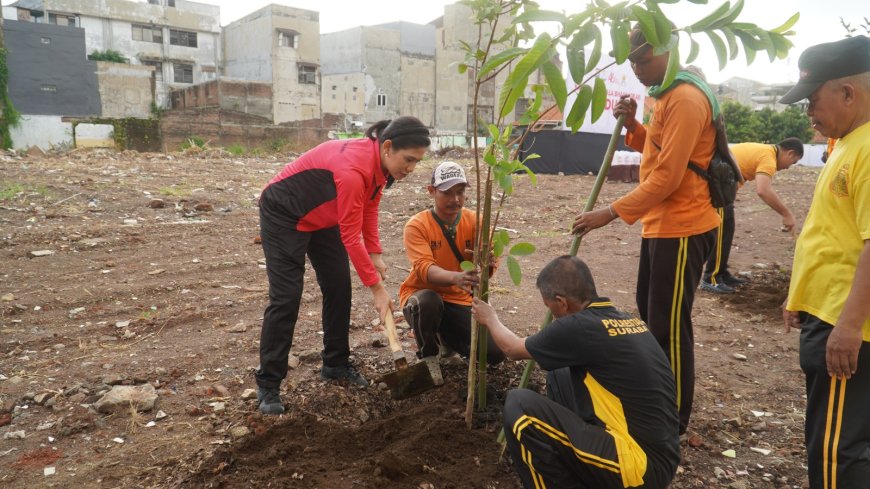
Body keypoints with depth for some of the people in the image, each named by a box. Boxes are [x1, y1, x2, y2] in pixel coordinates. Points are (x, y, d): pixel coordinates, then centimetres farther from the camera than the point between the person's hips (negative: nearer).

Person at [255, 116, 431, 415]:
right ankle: (268, 385, 0)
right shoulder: (353, 169, -37)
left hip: (323, 217, 9)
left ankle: (336, 364, 21)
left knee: (339, 287, 6)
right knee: (286, 297, -10)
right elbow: (351, 237, -32)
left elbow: (369, 209, 3)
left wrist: (375, 254, -7)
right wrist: (377, 288, -26)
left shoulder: (380, 164, -11)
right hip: (283, 214, -8)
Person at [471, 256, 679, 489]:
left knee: (519, 406, -12)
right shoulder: (628, 320, 5)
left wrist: (491, 319, 23)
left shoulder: (579, 327, -17)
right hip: (657, 451, 9)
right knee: (560, 376, 18)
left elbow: (513, 349, 3)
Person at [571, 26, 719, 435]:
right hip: (661, 224, 11)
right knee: (650, 316, 19)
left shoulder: (686, 99, -18)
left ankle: (675, 420, 14)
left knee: (669, 327, -2)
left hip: (681, 229, -11)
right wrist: (632, 125, 1)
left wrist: (611, 213, -23)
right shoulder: (668, 95, 15)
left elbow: (667, 177, -24)